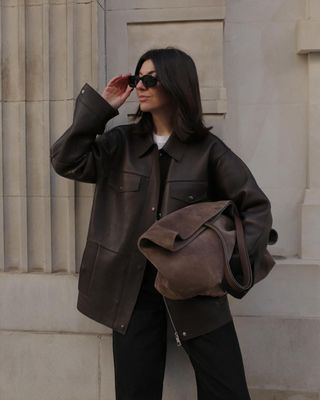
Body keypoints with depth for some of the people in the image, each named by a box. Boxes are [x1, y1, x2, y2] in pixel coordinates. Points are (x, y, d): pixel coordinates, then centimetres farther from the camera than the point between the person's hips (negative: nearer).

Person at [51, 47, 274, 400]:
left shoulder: (207, 149, -3)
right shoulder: (121, 143, 4)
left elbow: (256, 206, -1)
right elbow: (65, 161, -8)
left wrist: (239, 261, -15)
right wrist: (101, 106, -8)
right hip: (132, 286, 2)